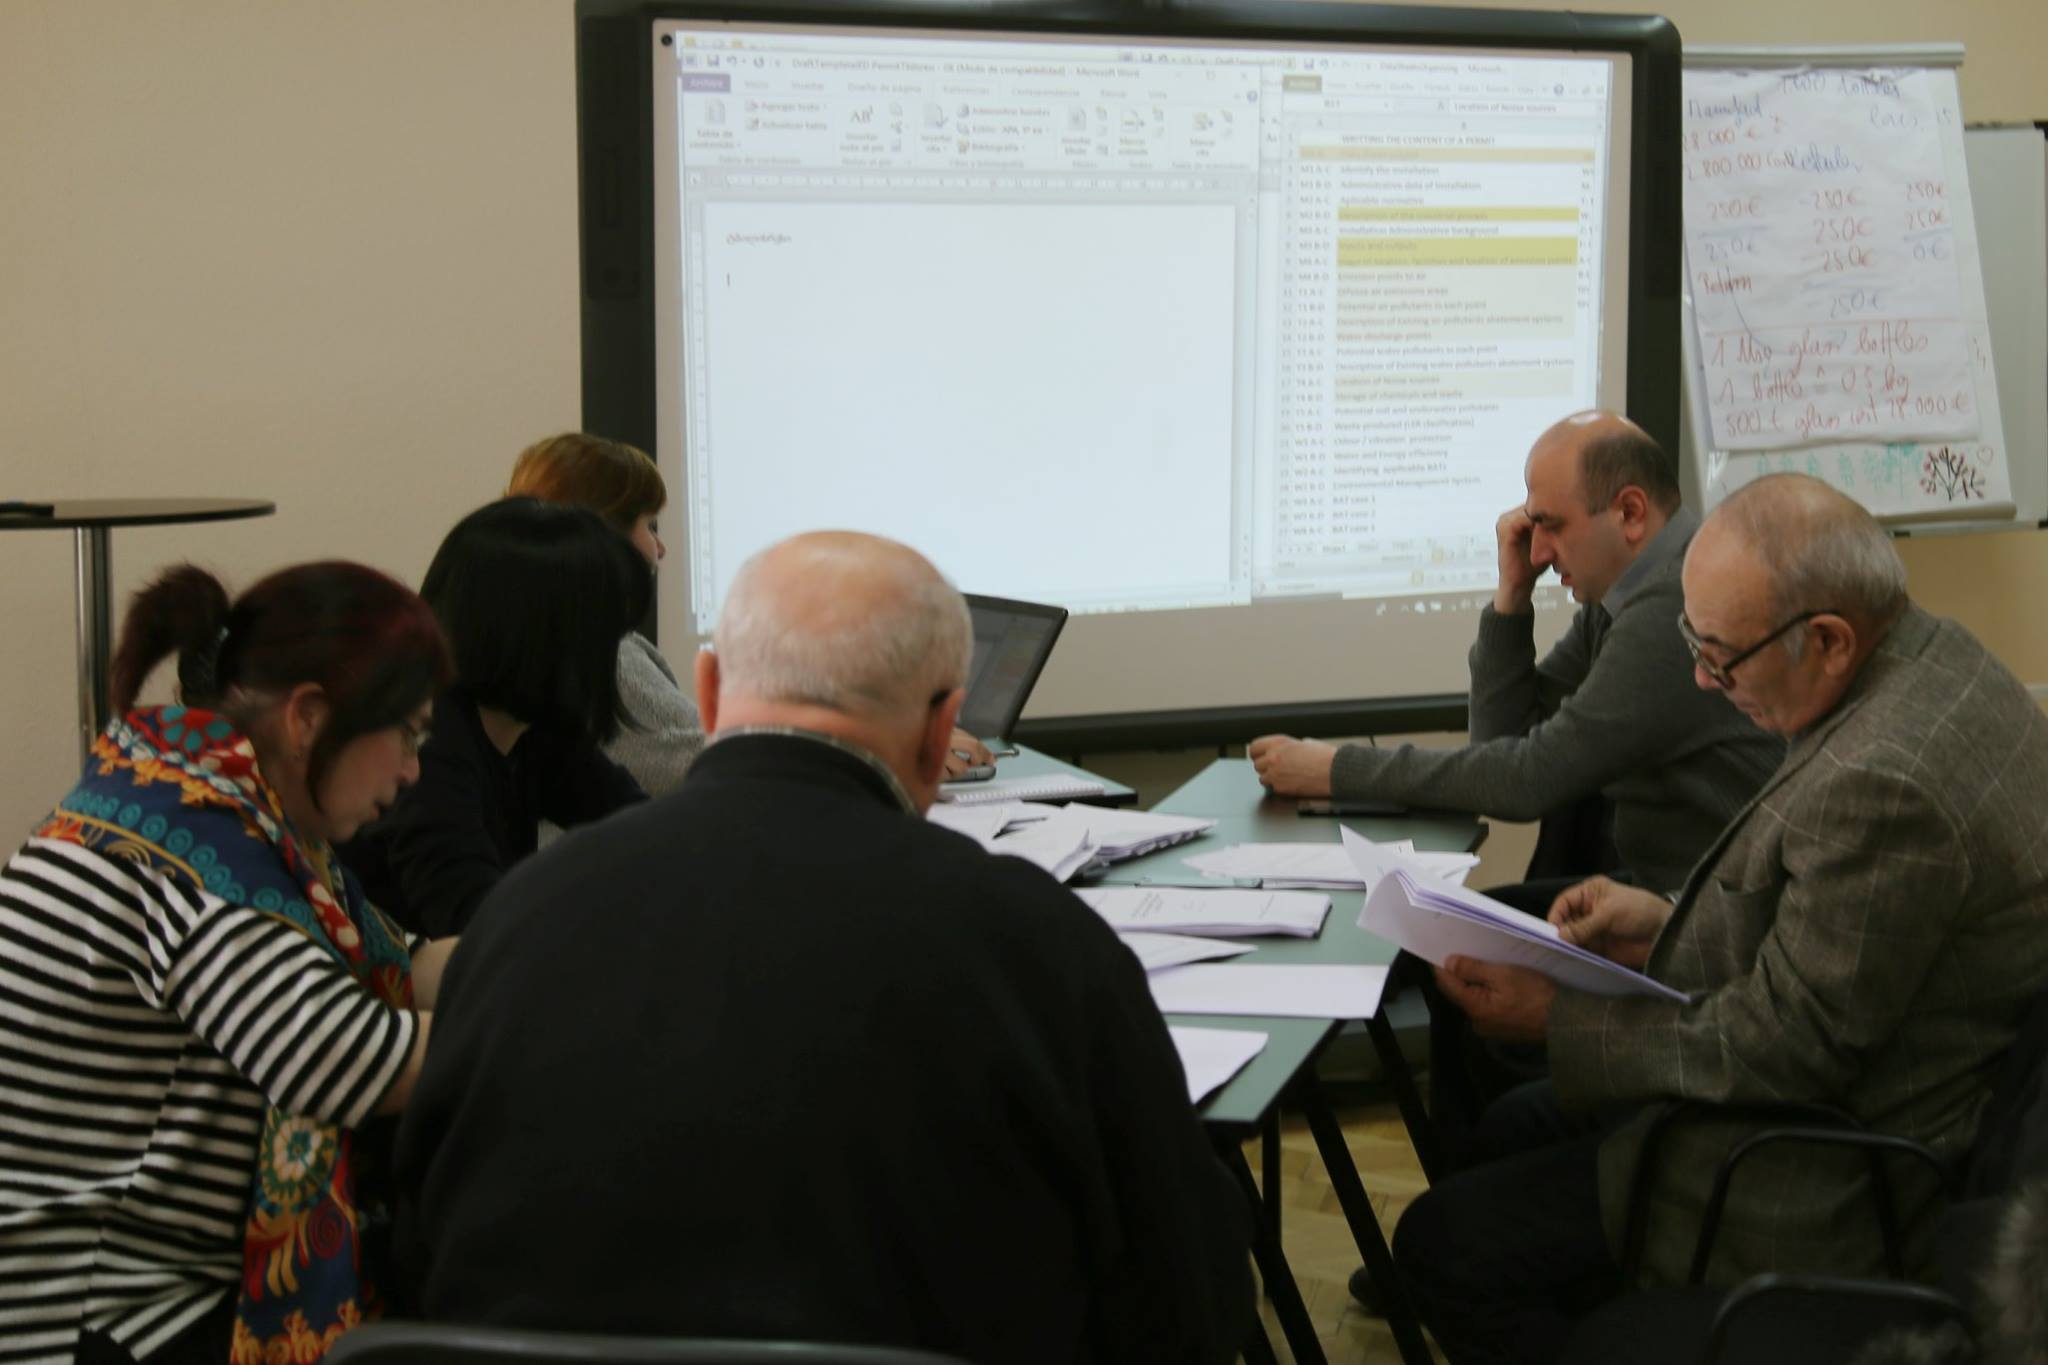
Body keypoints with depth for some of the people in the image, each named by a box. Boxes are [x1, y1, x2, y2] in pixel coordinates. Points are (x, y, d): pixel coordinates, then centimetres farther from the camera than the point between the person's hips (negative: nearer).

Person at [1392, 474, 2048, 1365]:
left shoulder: (1887, 779, -33)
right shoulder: (1939, 655, -1)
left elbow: (1782, 1049, -25)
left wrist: (1556, 1019, -15)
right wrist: (1667, 924, 4)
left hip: (1825, 1186, -11)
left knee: (1446, 1245, -7)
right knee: (1515, 1127, 23)